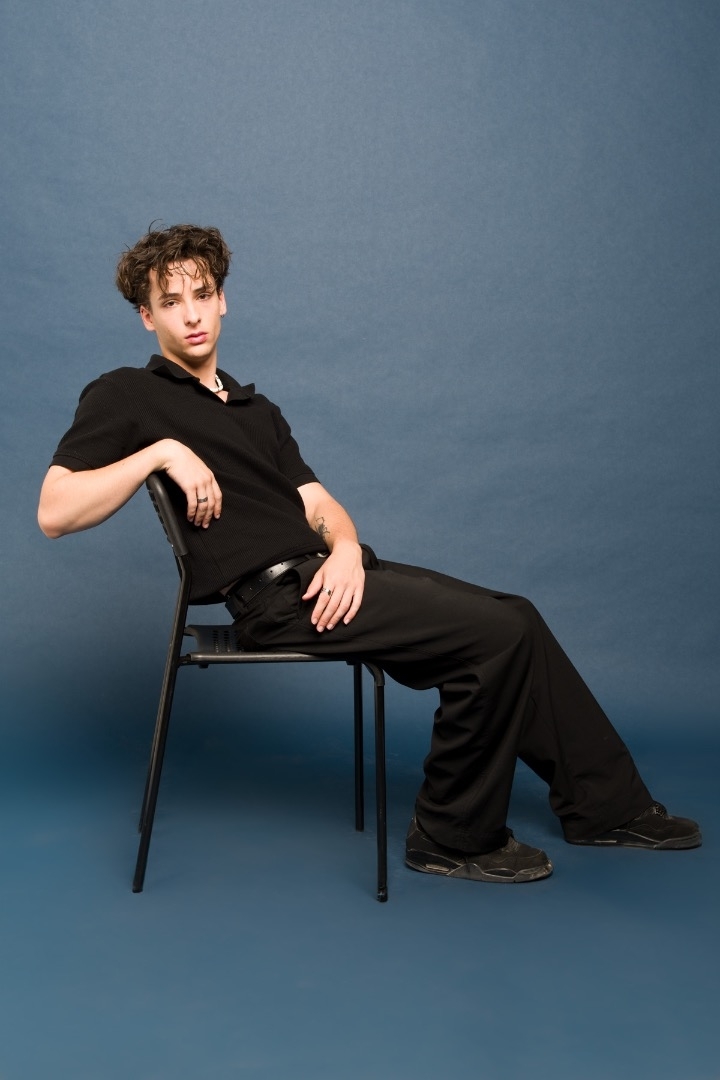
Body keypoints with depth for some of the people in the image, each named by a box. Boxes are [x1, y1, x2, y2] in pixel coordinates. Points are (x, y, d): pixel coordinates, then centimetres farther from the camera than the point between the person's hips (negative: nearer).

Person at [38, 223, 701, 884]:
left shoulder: (256, 409, 25)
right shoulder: (125, 396, 3)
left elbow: (316, 502, 15)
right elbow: (54, 512, -10)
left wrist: (346, 548, -7)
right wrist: (160, 451, -18)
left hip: (328, 572, 8)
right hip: (273, 594, -8)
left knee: (515, 618, 3)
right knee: (497, 634, -17)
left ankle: (605, 805, 17)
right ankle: (456, 837, -1)